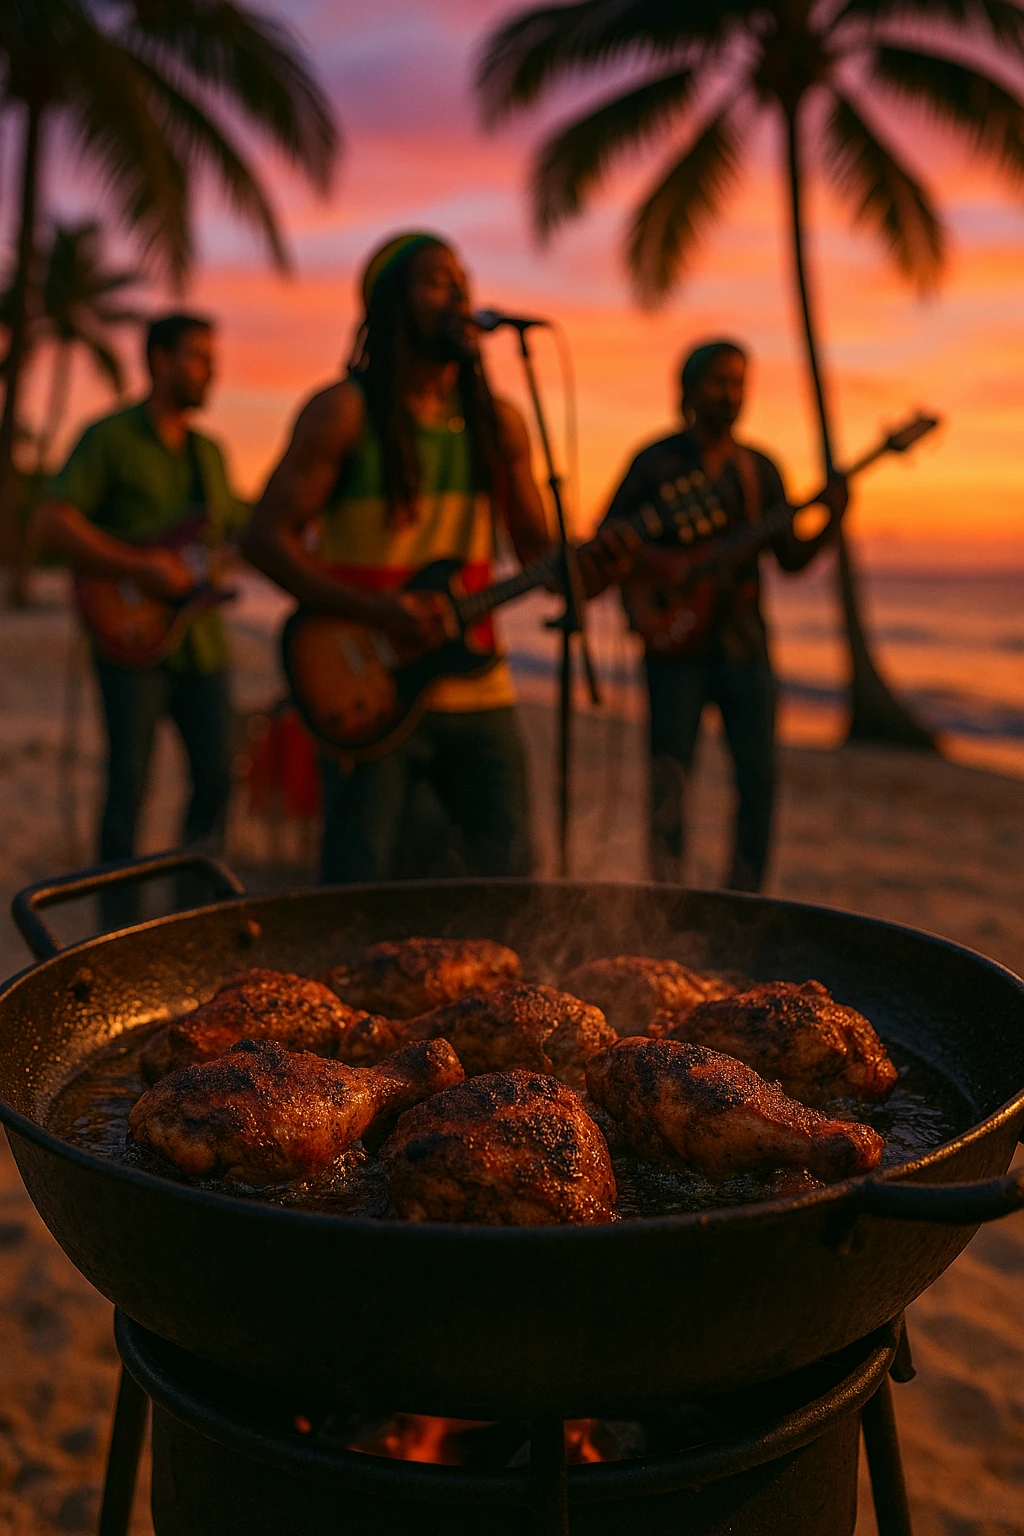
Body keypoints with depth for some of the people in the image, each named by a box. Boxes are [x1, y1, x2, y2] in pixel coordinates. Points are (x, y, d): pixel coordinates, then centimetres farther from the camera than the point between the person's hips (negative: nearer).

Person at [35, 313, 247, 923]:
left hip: (202, 638, 6)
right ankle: (121, 928, 9)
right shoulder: (110, 437, -3)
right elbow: (52, 524, -13)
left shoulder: (210, 453, 18)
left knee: (217, 773, 3)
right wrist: (140, 567, -19)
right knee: (130, 783, -2)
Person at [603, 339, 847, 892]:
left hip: (744, 644, 4)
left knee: (759, 777, 1)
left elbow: (791, 558, 8)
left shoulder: (759, 469, 11)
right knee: (669, 779, -3)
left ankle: (742, 902, 15)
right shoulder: (658, 461, 0)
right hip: (676, 643, -4)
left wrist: (832, 521, -9)